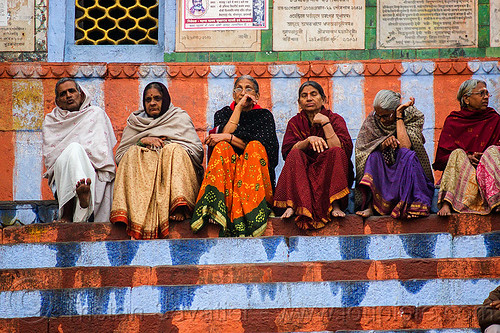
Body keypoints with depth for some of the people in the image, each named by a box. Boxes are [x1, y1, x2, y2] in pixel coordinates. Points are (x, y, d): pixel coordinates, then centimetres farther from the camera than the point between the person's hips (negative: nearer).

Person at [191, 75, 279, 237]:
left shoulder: (264, 115, 12)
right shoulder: (223, 113, 16)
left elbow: (264, 144, -7)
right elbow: (225, 132, -7)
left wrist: (228, 137, -12)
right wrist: (239, 107, -5)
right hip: (228, 172, 1)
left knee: (255, 147, -27)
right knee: (222, 147, -26)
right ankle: (218, 209, -46)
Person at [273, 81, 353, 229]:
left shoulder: (335, 119, 3)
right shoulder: (295, 122, 10)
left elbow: (344, 150, -14)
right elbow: (287, 151, -6)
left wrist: (325, 123, -15)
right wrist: (308, 140, -22)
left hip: (330, 176, -1)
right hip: (302, 176, 1)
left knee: (335, 152, -27)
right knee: (295, 155, -25)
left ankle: (335, 205, -35)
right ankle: (292, 205, -39)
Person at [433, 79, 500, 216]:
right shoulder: (452, 121, 6)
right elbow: (442, 156, -1)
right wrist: (466, 157, -17)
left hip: (486, 171, 1)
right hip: (459, 173, -1)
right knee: (458, 153, -29)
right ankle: (446, 204, -46)